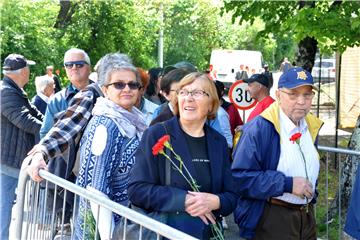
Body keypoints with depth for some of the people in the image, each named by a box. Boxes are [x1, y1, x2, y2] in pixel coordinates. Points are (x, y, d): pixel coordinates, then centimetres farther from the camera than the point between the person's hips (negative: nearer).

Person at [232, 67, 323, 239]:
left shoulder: (311, 127, 7)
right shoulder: (258, 129, -18)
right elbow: (240, 177, -25)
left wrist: (310, 196, 17)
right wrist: (287, 184, -23)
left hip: (307, 218, 7)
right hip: (270, 220, -7)